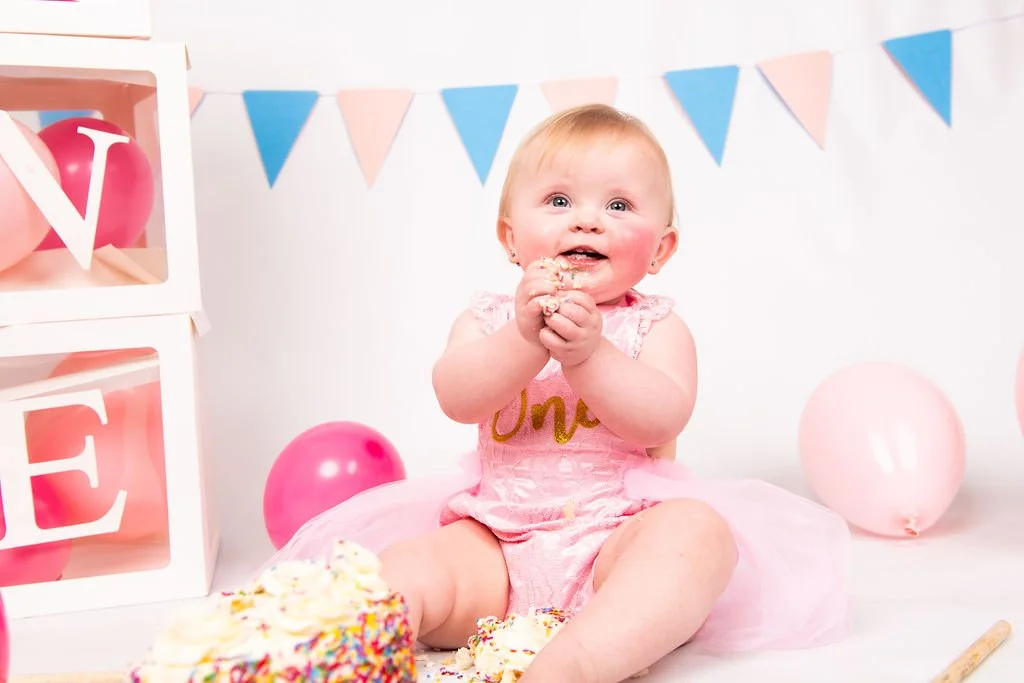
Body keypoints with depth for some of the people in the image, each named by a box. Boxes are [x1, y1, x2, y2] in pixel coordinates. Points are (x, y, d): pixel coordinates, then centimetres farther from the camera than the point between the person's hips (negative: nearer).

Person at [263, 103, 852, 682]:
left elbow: (661, 420, -12)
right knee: (409, 567, -22)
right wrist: (525, 339, -26)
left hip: (621, 535, -2)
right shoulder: (490, 320, 9)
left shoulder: (658, 326, 5)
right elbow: (457, 398, -10)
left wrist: (587, 353, -26)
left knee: (699, 529, -32)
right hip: (497, 542, 2)